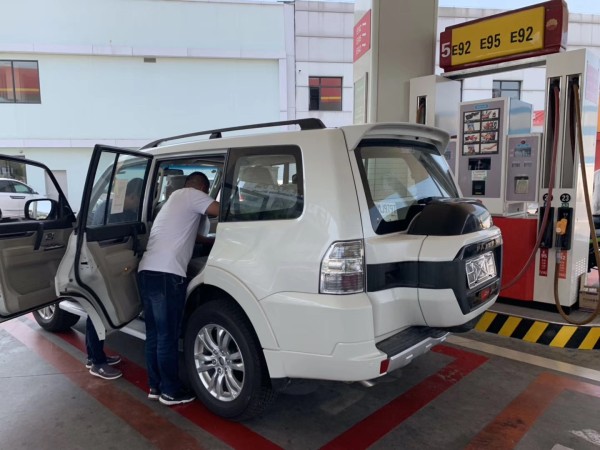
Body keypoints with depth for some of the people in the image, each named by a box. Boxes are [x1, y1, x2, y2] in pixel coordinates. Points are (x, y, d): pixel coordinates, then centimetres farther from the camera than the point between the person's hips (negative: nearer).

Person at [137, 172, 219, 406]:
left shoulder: (174, 199, 30)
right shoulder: (190, 195, 2)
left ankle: (155, 386, 25)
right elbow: (221, 211, -9)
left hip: (147, 272, 10)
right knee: (167, 336, 0)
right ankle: (170, 391, 11)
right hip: (166, 275, -10)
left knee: (154, 334, 15)